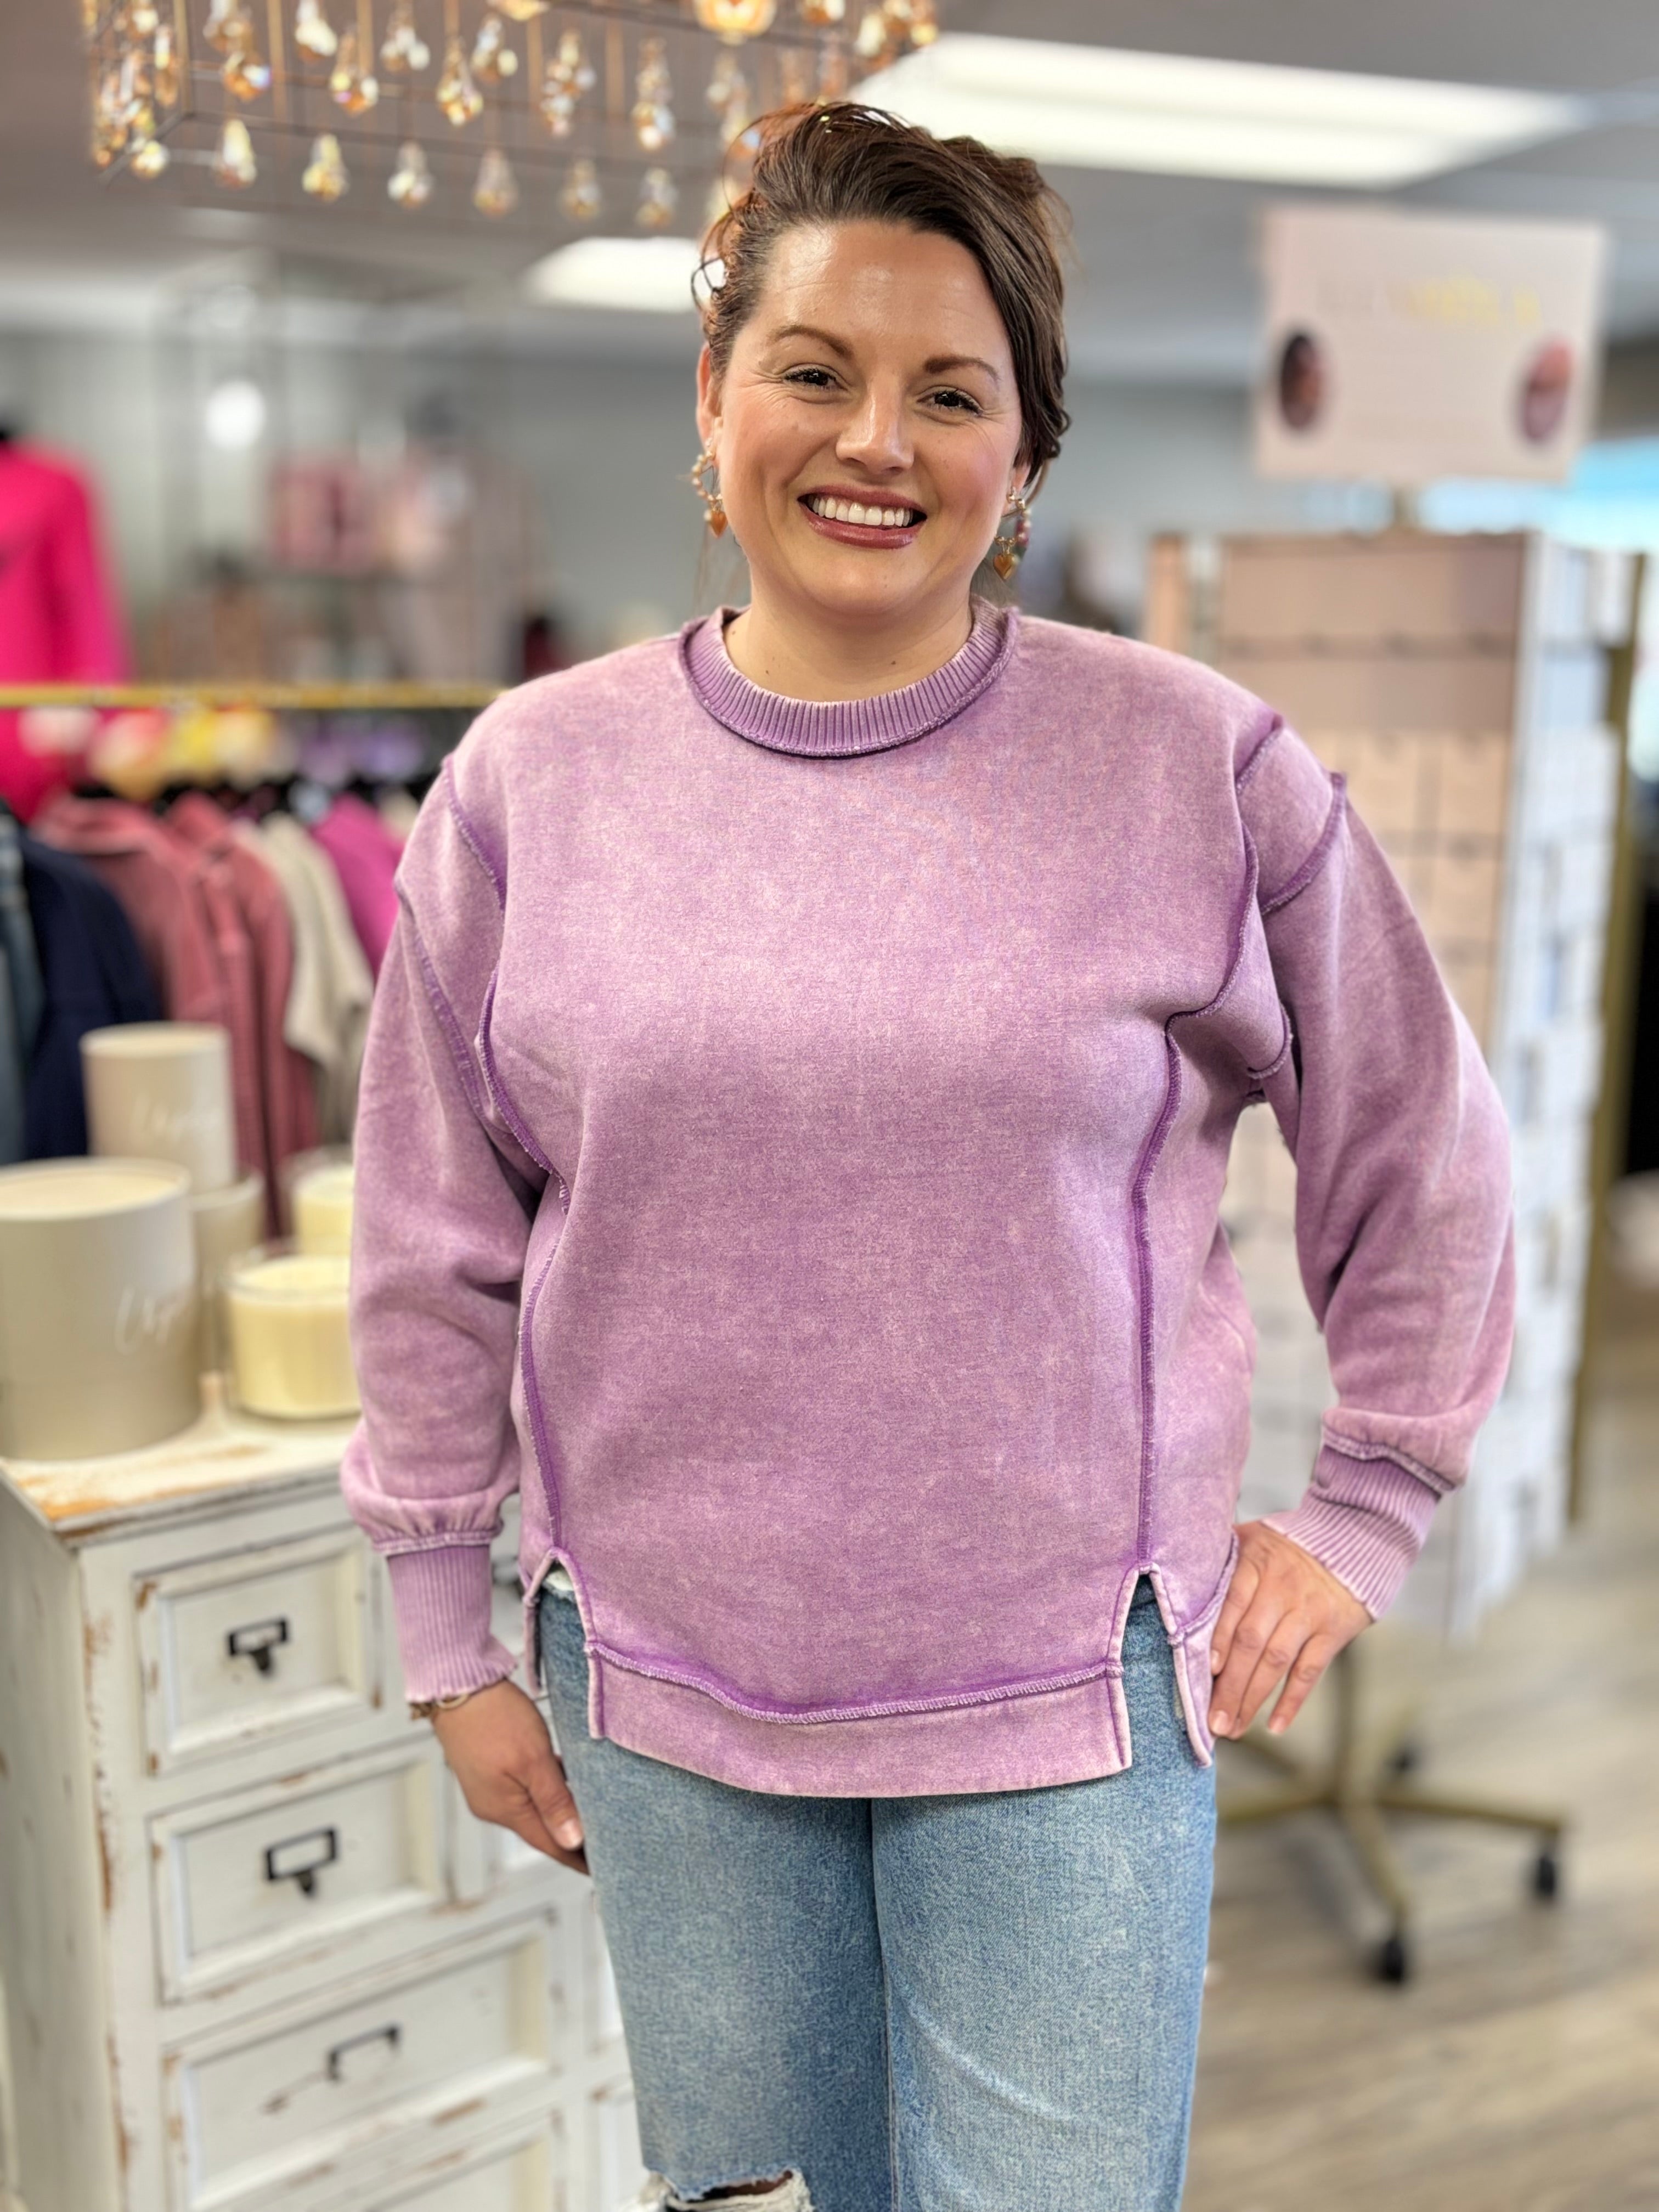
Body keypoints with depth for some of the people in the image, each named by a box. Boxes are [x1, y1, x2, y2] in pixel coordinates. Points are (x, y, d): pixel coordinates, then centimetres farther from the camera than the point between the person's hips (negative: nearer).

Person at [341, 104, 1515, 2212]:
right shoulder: (533, 776, -2)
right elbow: (435, 1253, 4)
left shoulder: (1201, 767, -6)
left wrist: (1365, 1506, 7)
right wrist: (449, 1642, 8)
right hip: (665, 1686, 2)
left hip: (1067, 1688, -1)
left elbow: (1418, 1154, 6)